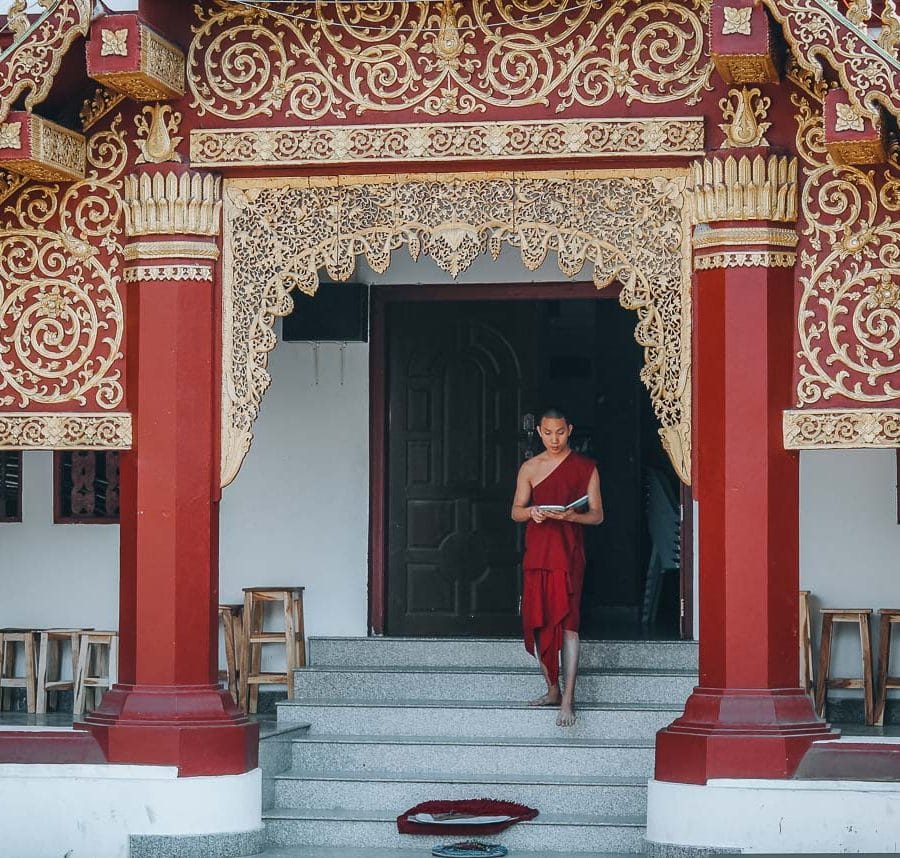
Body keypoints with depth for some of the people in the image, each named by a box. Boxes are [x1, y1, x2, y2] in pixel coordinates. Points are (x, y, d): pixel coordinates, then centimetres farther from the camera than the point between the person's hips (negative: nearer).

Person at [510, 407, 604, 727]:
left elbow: (597, 515, 3)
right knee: (537, 620, 5)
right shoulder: (530, 468, 10)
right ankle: (552, 690, 18)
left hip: (569, 553, -3)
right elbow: (515, 511, 12)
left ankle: (568, 699, -16)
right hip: (536, 552, 4)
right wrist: (531, 512, -12)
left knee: (567, 621, -12)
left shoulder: (585, 467, 4)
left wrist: (572, 516, -17)